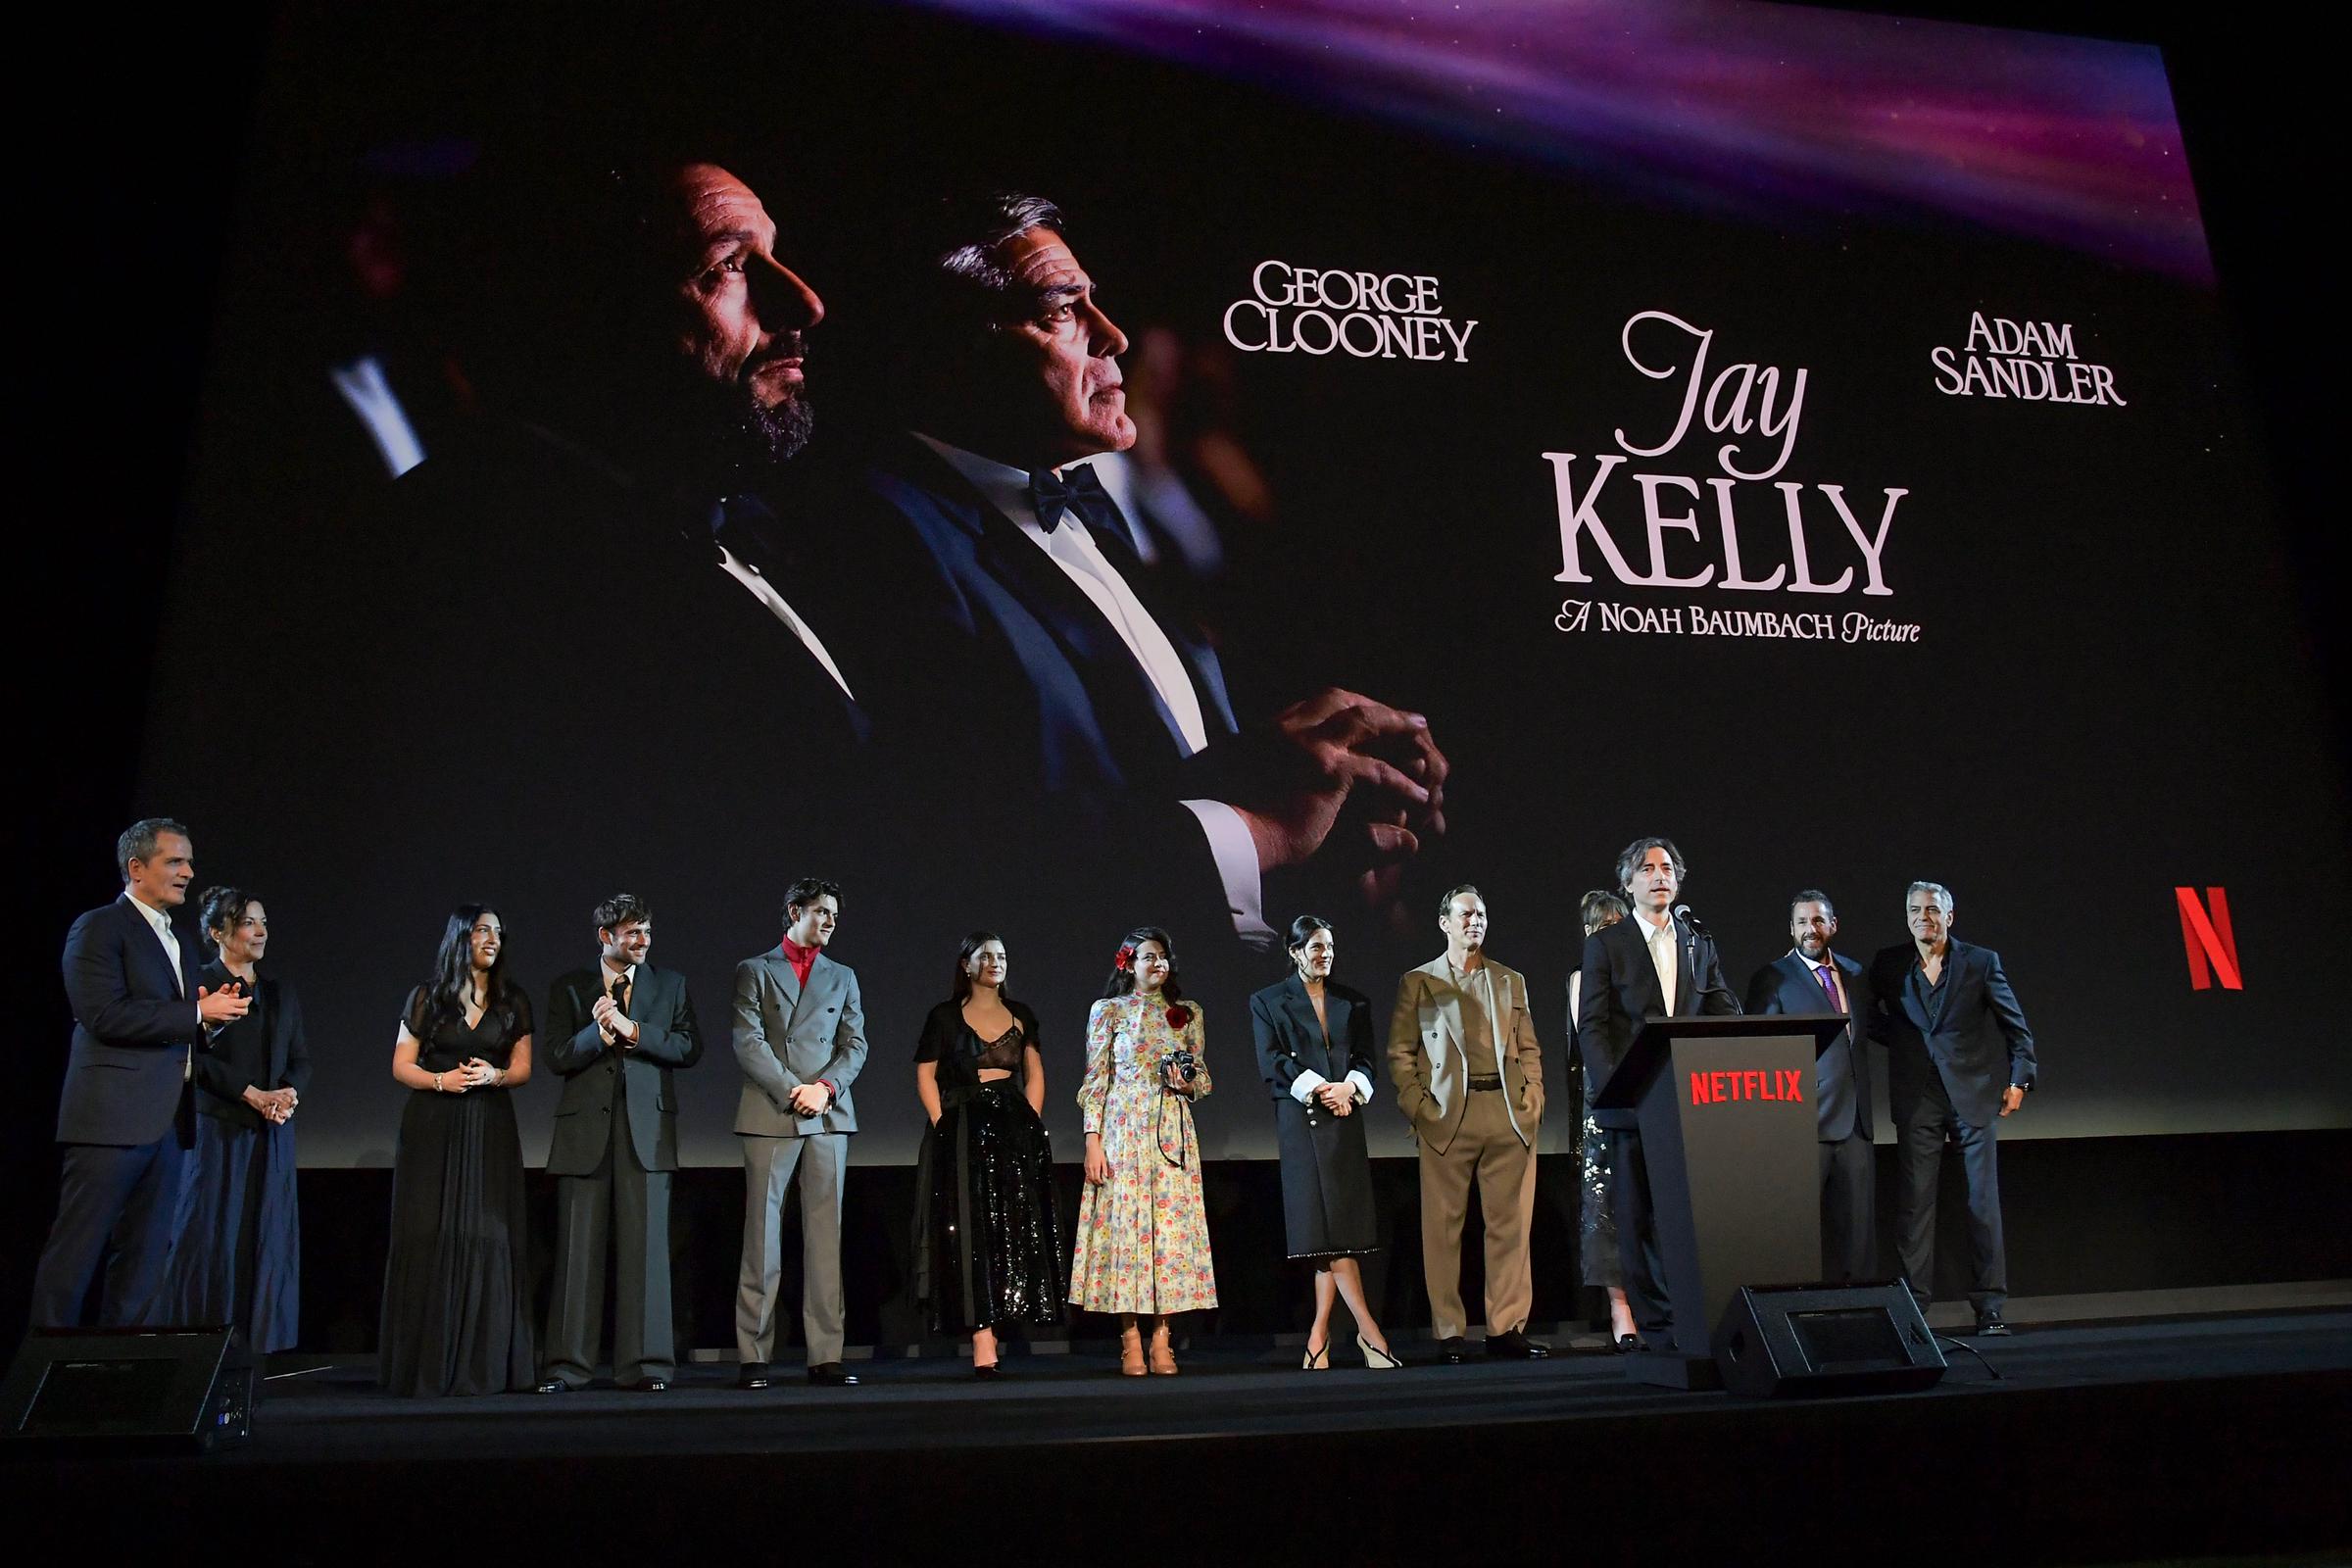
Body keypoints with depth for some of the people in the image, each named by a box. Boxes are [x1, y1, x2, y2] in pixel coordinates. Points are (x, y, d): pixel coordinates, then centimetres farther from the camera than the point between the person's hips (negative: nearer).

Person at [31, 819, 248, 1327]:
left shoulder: (178, 944, 21)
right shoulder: (99, 928, -4)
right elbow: (105, 1015, -16)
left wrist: (214, 1015, 2)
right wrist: (197, 1013, -15)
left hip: (167, 1121, 8)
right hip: (112, 1115, -8)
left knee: (145, 1258, 9)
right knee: (76, 1252, -3)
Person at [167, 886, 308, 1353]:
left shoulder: (281, 993, 16)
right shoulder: (201, 985, -1)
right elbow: (198, 1056, -11)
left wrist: (288, 1093, -6)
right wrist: (253, 1094, -16)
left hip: (273, 1132, 5)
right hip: (219, 1127, -5)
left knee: (269, 1238, 3)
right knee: (215, 1236, -5)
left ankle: (260, 1346, 7)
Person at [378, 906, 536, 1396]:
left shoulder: (513, 1001, 10)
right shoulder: (427, 997, 5)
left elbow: (523, 1067, 10)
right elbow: (402, 1066, 4)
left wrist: (496, 1075, -11)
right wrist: (441, 1080, -14)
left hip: (491, 1130, 2)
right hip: (434, 1129, -1)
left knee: (487, 1237, -3)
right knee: (433, 1238, -3)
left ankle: (483, 1364, 2)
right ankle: (428, 1364, 4)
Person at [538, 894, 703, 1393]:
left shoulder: (671, 985, 11)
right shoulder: (568, 988, 10)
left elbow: (690, 1048, 0)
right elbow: (557, 1056, 1)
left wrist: (632, 1030, -10)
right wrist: (599, 1033, -16)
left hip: (647, 1129, 0)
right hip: (585, 1130, 0)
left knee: (646, 1247, -1)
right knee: (577, 1248, 2)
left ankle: (645, 1365, 4)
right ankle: (566, 1365, 10)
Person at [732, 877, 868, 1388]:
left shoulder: (842, 977, 18)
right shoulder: (754, 971, 8)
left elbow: (855, 1045, 9)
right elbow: (748, 1043, -3)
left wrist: (825, 1086, -8)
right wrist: (793, 1091, -11)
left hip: (828, 1115, 3)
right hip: (769, 1115, -3)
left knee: (826, 1235, 1)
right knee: (762, 1235, -2)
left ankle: (826, 1356, 4)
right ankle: (754, 1358, 3)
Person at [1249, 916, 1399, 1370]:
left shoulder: (1353, 1002, 16)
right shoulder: (1268, 1002, 6)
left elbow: (1365, 1059, 11)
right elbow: (1272, 1062, -3)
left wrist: (1349, 1086, -10)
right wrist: (1320, 1089, -14)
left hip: (1344, 1117, 4)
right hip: (1300, 1119, -4)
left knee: (1338, 1228, -1)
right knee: (1325, 1221, -11)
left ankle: (1320, 1334, 6)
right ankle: (1368, 1330, -9)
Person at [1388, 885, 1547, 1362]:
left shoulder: (1511, 981, 19)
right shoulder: (1418, 982, 9)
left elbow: (1529, 1047, 19)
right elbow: (1400, 1052, 5)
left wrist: (1533, 1091, 4)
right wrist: (1416, 1105, -5)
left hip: (1508, 1113, 3)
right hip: (1448, 1115, -3)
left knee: (1511, 1224, 2)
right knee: (1444, 1225, -1)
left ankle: (1507, 1327, 11)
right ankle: (1450, 1332, 6)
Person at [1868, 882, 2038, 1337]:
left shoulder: (1981, 962, 1)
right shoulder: (1889, 964, 4)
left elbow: (2015, 1024, 6)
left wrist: (2019, 1078, 2)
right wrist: (1897, 1037, 4)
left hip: (1973, 1093, -1)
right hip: (1917, 1098, 1)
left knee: (1984, 1200, 2)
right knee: (1914, 1200, -1)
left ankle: (1989, 1304, 10)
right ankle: (1913, 1301, 4)